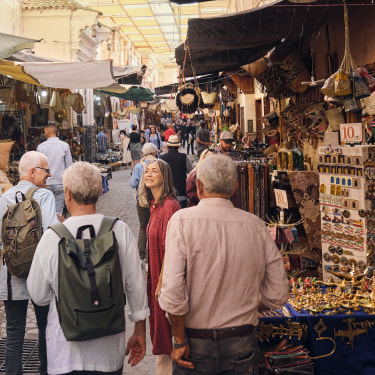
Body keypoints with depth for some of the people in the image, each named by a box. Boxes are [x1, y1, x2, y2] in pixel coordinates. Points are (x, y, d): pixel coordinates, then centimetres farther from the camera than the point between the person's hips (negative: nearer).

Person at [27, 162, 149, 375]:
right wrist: (140, 333, 10)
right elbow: (136, 287, -3)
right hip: (109, 351, 2)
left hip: (66, 352, -1)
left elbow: (39, 296, -3)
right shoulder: (121, 231, -9)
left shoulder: (52, 237, -13)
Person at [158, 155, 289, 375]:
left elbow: (172, 292, -20)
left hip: (196, 343, -2)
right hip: (243, 345, 2)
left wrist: (180, 341, -7)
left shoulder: (182, 220, -12)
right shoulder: (256, 225, -3)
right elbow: (278, 296, 0)